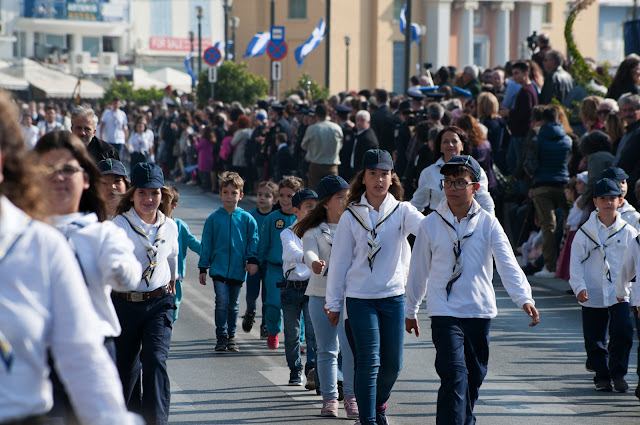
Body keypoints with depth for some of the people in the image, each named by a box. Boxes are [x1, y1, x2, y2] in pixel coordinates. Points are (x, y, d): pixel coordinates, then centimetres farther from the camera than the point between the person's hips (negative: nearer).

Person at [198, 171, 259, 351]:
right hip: (218, 268, -1)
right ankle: (221, 337, -5)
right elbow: (206, 245, 6)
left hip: (238, 269, 1)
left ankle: (231, 337, 22)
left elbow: (253, 241, 5)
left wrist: (253, 260, -10)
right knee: (222, 302, -12)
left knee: (233, 305, 10)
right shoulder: (213, 219, 2)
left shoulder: (247, 219, 3)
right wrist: (203, 268, 5)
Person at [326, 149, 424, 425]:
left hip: (394, 296, 2)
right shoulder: (351, 216, 2)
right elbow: (339, 261, 5)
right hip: (360, 298, -1)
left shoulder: (402, 211, 1)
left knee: (392, 363, 8)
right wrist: (334, 303, 5)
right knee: (369, 362, -8)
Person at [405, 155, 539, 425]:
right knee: (455, 377, -16)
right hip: (444, 313, -2)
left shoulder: (488, 224, 0)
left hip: (480, 311, 2)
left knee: (474, 377, 14)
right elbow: (419, 271, 10)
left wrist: (524, 299, -25)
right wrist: (411, 311, 16)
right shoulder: (430, 225, 0)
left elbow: (508, 264, -10)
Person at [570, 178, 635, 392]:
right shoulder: (585, 231, 1)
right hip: (592, 294, 0)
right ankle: (602, 376, 20)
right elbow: (576, 261, 0)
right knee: (595, 338, 5)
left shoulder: (628, 232, 4)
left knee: (623, 332, -12)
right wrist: (579, 287, -12)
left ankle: (618, 373, 5)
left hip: (619, 294, 0)